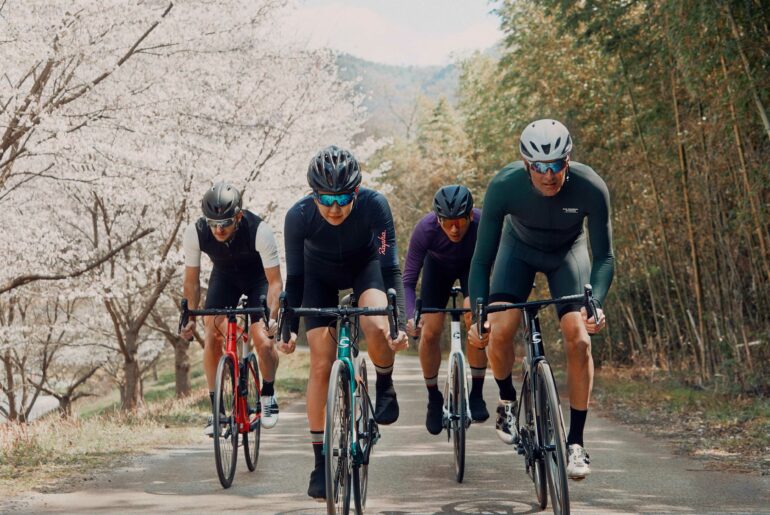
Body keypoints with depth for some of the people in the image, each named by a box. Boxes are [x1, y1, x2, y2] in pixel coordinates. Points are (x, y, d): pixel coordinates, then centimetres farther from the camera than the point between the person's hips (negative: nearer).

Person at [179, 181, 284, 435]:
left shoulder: (259, 231, -36)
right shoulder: (195, 232, -28)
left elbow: (275, 281, -29)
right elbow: (192, 280, -14)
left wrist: (271, 317, -40)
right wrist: (190, 317, -21)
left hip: (258, 276, -2)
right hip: (224, 276, 2)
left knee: (264, 342, -18)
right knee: (211, 339, -14)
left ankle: (268, 395, 10)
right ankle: (216, 408, 0)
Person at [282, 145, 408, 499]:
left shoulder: (374, 205, -34)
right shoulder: (299, 216, -31)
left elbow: (390, 268, -31)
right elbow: (295, 276, -20)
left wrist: (398, 324, -39)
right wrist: (289, 327, -27)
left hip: (365, 264, -1)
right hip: (321, 274, 1)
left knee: (376, 328, -32)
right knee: (321, 365, -9)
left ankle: (385, 387, 1)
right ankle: (321, 463, 1)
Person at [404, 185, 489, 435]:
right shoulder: (425, 229, -37)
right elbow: (408, 280, -33)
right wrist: (410, 317, -49)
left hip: (473, 265, -1)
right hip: (438, 266, 1)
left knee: (475, 320, -24)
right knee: (429, 332, -12)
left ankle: (476, 395, -8)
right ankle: (433, 399, 9)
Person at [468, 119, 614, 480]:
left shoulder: (590, 188, -33)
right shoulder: (504, 186, -33)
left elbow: (604, 257, -24)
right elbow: (482, 259, -26)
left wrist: (596, 302, -41)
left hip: (568, 252, 0)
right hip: (520, 248, 0)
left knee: (579, 339, -18)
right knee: (499, 331, -22)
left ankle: (576, 443, -5)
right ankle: (507, 400, 10)